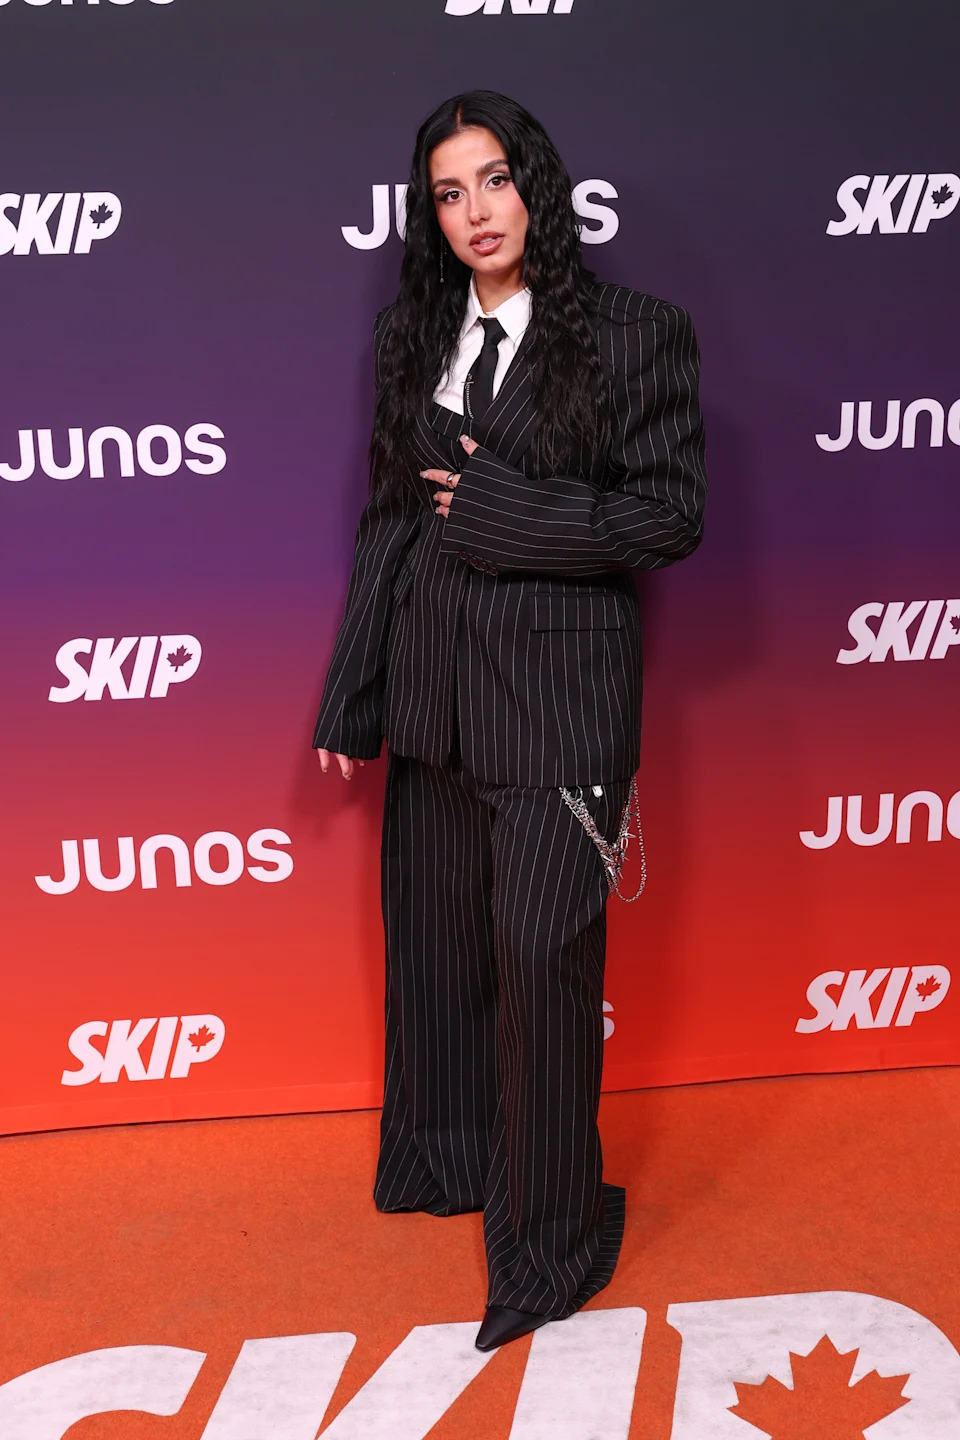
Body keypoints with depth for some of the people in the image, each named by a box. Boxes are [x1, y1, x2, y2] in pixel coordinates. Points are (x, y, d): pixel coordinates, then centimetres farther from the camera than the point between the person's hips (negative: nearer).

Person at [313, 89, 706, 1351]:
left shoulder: (635, 335, -4)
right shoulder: (414, 337, 10)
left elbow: (672, 515, -7)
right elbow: (389, 520, 10)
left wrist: (503, 514, -15)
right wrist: (352, 697, 9)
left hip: (558, 692, -5)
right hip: (433, 685, 5)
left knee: (543, 954, -1)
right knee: (437, 938, 15)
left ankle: (553, 1235, 18)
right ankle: (449, 1163, 38)